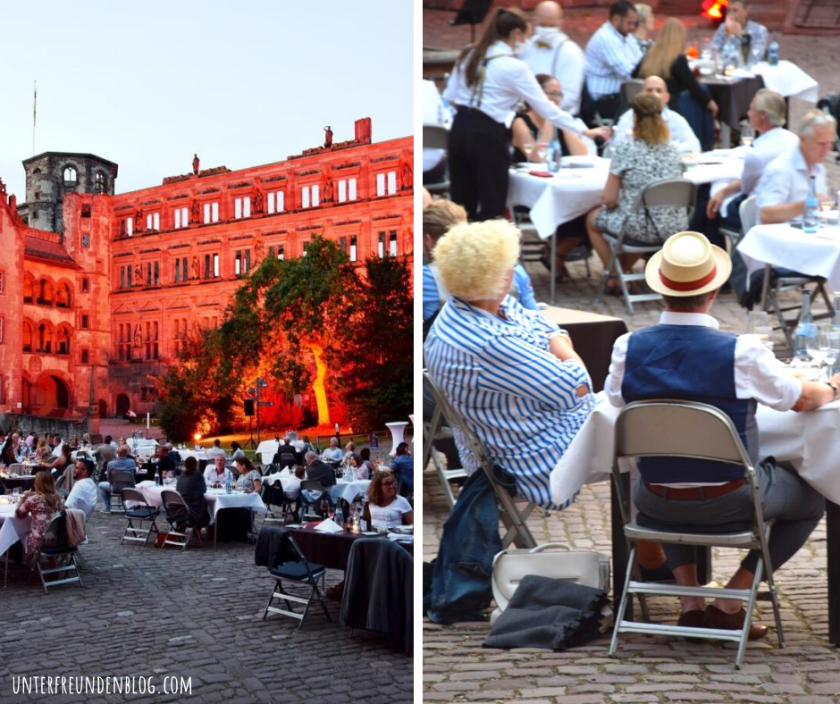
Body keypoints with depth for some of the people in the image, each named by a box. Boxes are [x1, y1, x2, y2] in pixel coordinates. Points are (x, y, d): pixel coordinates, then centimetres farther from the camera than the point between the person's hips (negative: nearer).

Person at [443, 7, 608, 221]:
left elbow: (450, 96, 10)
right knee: (492, 207, 3)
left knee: (462, 204, 13)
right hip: (487, 135, -6)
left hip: (460, 128, 7)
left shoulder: (470, 54, 9)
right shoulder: (514, 67, -9)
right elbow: (545, 107, -7)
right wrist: (584, 130, -2)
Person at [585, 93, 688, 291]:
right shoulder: (672, 150, 3)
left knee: (593, 218, 24)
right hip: (675, 230, 5)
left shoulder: (626, 150, -13)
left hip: (641, 230, -5)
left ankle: (615, 279, 27)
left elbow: (609, 200, -12)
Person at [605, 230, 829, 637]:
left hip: (658, 503, 3)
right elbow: (803, 400, -3)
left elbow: (615, 397, 9)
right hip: (730, 502, -3)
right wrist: (832, 388, 20)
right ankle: (730, 604, 17)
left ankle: (689, 600, 26)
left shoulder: (628, 348, -13)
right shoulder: (741, 352, -21)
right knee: (813, 498, 24)